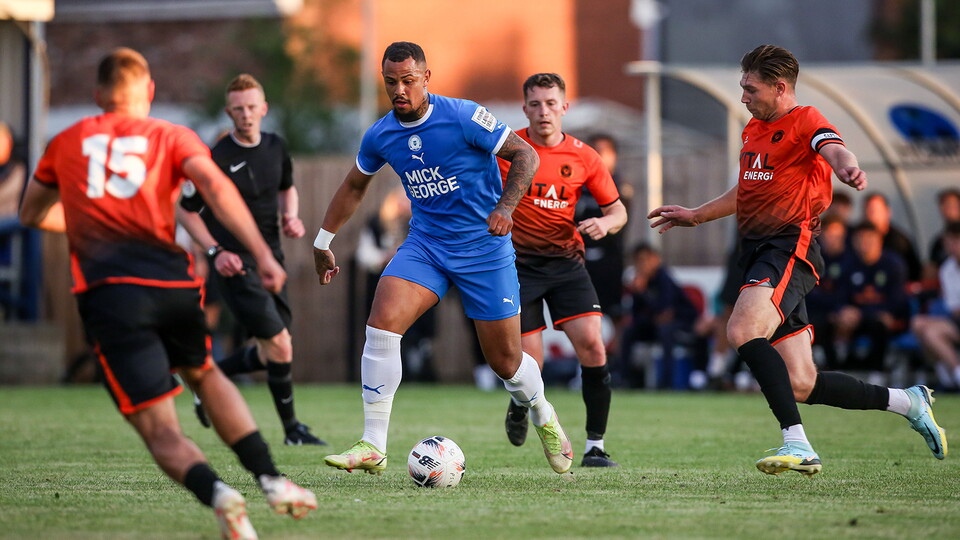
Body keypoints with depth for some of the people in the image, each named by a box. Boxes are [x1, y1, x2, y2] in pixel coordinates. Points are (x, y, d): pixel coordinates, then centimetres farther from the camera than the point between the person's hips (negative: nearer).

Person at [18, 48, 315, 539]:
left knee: (160, 430, -1)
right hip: (172, 283, 1)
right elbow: (215, 186, -6)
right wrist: (262, 254, -14)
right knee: (203, 374, 30)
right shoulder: (172, 137, 13)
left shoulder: (66, 143, 19)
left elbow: (32, 214, 33)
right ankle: (270, 479, 16)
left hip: (107, 292, -1)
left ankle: (215, 493, -30)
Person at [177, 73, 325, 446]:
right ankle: (291, 428, 5)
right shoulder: (216, 159, -14)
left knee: (270, 353, 11)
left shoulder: (276, 148, 5)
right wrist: (215, 251, -15)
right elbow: (185, 211, -5)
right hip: (235, 264, -7)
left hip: (270, 259, 7)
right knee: (279, 346, -11)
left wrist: (291, 216, 3)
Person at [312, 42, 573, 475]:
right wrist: (323, 243, 21)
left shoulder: (463, 117, -15)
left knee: (505, 360, 2)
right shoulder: (380, 136, 0)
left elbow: (525, 155, -11)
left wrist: (504, 208, -25)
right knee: (382, 322, -21)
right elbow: (354, 185, 19)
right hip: (425, 243, 4)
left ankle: (544, 418, 38)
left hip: (484, 247, -3)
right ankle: (372, 447, -18)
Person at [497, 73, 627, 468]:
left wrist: (605, 223, -14)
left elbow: (618, 211, 7)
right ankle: (519, 405, 32)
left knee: (591, 343, -17)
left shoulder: (583, 157, 1)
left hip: (566, 261, 2)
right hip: (518, 263, -2)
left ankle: (595, 447, -8)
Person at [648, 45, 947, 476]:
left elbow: (834, 150, -28)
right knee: (800, 386, 2)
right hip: (757, 252, 8)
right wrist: (696, 215, 41)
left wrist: (847, 168, -51)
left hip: (790, 248, -8)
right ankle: (907, 402, 20)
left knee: (743, 330, -33)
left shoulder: (806, 121, -5)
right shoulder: (754, 130, 21)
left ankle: (796, 442, -35)